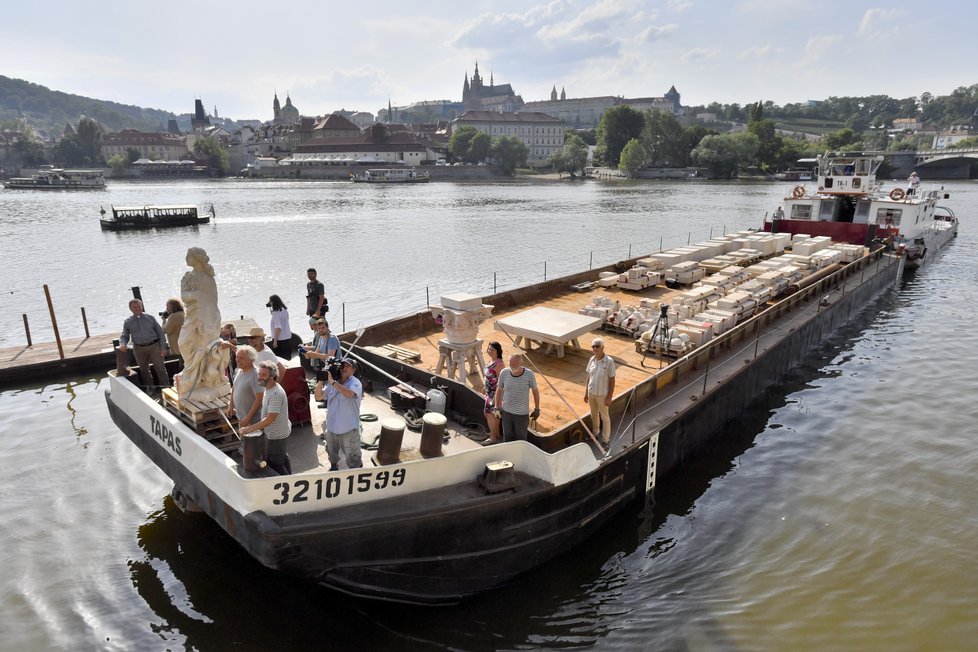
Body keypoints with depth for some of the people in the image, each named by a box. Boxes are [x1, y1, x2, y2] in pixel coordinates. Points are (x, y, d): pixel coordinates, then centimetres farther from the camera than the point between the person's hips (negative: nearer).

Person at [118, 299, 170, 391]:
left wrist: (163, 348, -1)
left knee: (161, 369, -3)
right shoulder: (127, 322, 10)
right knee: (144, 370, 10)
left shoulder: (150, 318, 7)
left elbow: (160, 333, 7)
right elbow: (124, 336, 14)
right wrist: (122, 344, -10)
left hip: (154, 346, -2)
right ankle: (149, 389, 23)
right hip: (139, 349, 2)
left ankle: (166, 388, 4)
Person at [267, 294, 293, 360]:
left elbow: (278, 328, -24)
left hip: (280, 339, -8)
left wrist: (275, 340, -21)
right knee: (287, 358, 15)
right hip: (288, 337, 8)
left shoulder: (276, 313, -18)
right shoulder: (285, 309, 5)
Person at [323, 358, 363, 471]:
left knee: (352, 456, 5)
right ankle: (334, 466, 56)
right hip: (332, 425, 6)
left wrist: (332, 382, -35)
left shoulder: (355, 383, -17)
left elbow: (349, 394, -38)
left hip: (349, 428, -6)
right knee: (331, 451, 29)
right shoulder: (332, 382, 1)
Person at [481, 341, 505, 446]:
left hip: (496, 392, -10)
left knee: (489, 413, -5)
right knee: (494, 412, 20)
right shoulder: (491, 360, 5)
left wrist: (496, 396, -24)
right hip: (490, 391, 10)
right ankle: (496, 433, 35)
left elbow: (500, 381, -24)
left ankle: (493, 438, 4)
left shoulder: (499, 363, -24)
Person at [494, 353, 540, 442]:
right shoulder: (504, 373, -10)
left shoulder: (529, 374, -15)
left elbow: (535, 391, -3)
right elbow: (499, 390, 3)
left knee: (521, 438, 11)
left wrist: (537, 409, 2)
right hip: (506, 412, 2)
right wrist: (497, 407, 7)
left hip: (522, 414, -2)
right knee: (507, 437, 16)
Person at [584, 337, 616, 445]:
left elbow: (612, 380, -14)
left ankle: (605, 440, 22)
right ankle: (595, 433, 43)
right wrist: (586, 393, 10)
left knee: (605, 417, 9)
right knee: (594, 415, 23)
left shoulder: (609, 361, -18)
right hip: (591, 393, 5)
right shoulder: (591, 359, -2)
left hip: (602, 395, -5)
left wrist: (609, 397, -14)